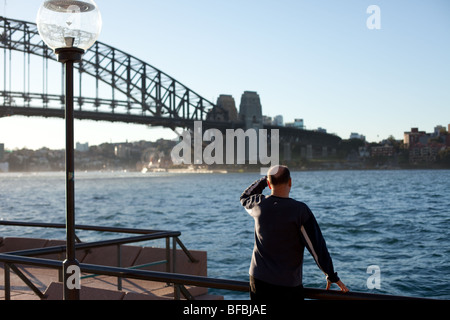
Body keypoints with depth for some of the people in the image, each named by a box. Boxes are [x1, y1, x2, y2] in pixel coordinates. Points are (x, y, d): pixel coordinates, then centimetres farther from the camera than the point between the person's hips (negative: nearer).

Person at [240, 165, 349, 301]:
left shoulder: (259, 204, -4)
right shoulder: (300, 210, -15)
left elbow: (245, 198, 24)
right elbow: (317, 247, -11)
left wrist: (264, 180, 20)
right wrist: (332, 276, -1)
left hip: (258, 280, 4)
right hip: (288, 285, -4)